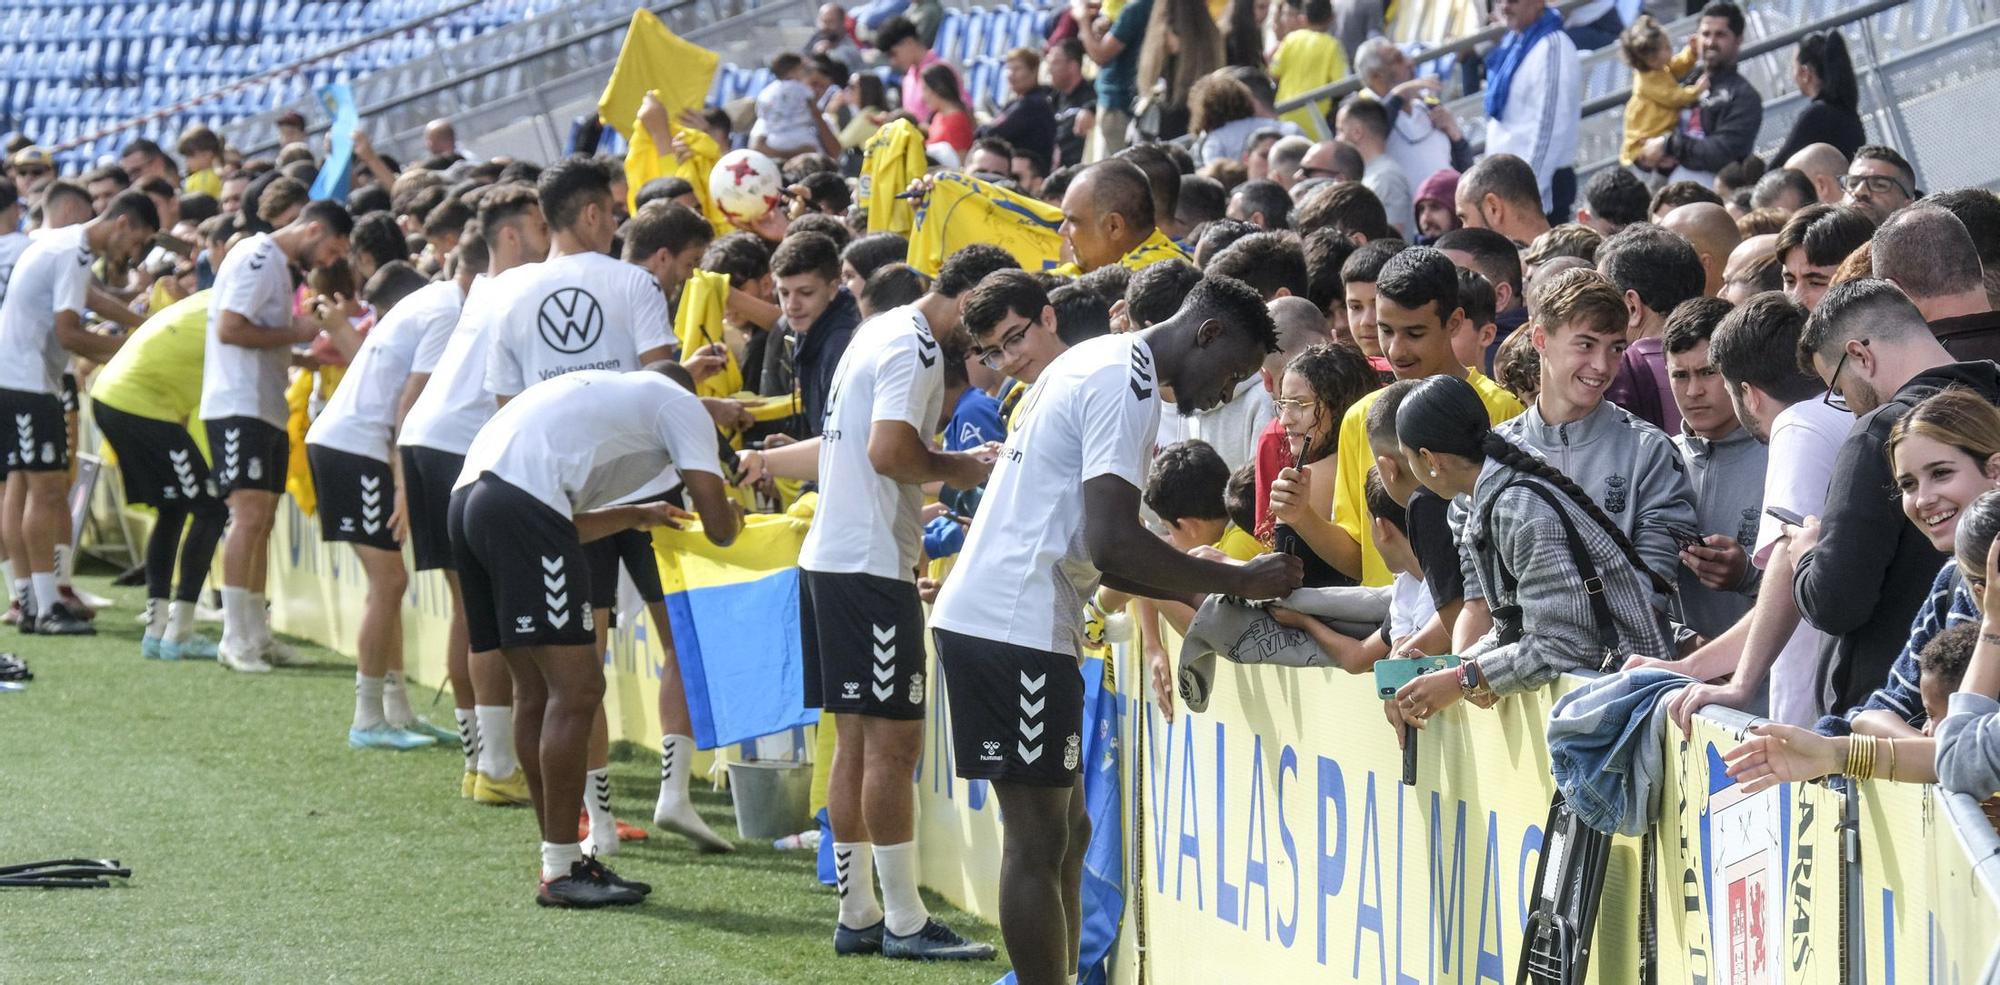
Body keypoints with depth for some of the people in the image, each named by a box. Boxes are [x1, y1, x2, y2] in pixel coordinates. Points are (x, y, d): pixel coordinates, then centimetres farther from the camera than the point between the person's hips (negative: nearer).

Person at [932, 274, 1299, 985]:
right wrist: (1236, 580, -14)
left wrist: (1191, 592, 15)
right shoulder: (1128, 385, -13)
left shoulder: (1103, 364, 19)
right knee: (1039, 840, -7)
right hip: (1017, 626, -10)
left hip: (991, 618, 10)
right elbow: (1111, 543, -22)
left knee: (1064, 832, 13)